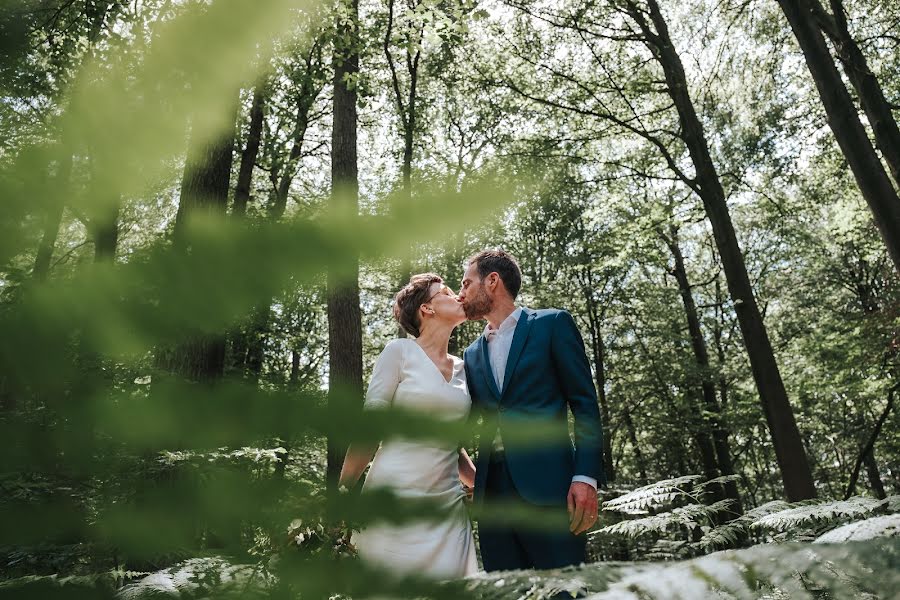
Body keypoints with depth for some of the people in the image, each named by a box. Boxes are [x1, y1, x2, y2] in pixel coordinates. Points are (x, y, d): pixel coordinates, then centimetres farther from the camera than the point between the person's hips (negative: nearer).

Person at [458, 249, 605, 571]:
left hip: (546, 486, -5)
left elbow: (585, 403, -2)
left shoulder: (552, 324, 3)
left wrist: (586, 476, -11)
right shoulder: (472, 354, 18)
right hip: (491, 491, 5)